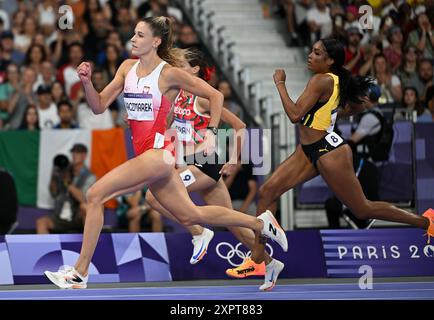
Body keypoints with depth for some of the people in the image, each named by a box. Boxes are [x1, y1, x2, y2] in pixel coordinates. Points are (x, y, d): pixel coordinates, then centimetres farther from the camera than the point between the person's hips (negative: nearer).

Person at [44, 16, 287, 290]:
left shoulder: (169, 74, -10)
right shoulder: (128, 68, 9)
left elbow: (215, 95, -3)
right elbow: (99, 106, 9)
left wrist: (211, 132, -9)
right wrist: (87, 82, -7)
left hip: (157, 152, -8)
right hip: (145, 154, 8)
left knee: (95, 195, -15)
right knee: (191, 216, 16)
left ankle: (80, 273, -10)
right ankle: (260, 223, 30)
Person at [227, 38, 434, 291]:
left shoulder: (321, 81, -19)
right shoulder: (336, 80, 8)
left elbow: (295, 114, -26)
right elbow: (357, 106, 20)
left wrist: (280, 84, -17)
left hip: (328, 151, -10)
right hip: (309, 151, 10)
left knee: (363, 209, 2)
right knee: (267, 192, -2)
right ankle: (259, 260, -2)